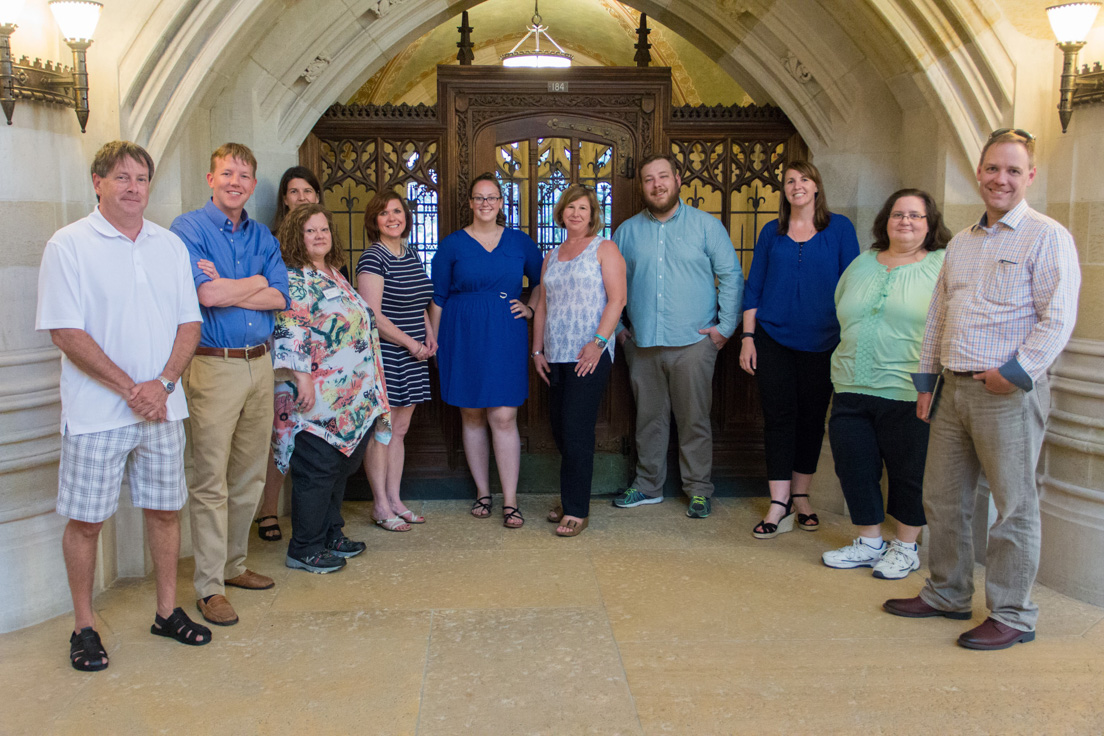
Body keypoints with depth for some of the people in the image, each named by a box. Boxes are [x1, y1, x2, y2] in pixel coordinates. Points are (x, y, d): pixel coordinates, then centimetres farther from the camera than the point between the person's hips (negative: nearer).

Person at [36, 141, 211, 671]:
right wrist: (130, 388, -14)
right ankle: (84, 627, 17)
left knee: (165, 508, 11)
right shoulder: (68, 245, -4)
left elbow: (189, 323, 8)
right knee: (85, 519, 3)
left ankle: (167, 611, 26)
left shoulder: (170, 245, 9)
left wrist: (162, 383, -8)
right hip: (96, 410, -4)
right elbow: (66, 333, -10)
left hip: (162, 406, 4)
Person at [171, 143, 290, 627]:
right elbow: (206, 294, -17)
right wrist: (256, 283, -4)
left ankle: (233, 565, 27)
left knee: (250, 475, 13)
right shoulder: (188, 229, -3)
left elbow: (279, 298, 0)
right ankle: (209, 587, 5)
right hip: (213, 366, -6)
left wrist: (226, 288, -10)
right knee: (211, 482, -3)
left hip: (260, 364, 6)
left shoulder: (263, 237, 13)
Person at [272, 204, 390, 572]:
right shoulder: (293, 279, -10)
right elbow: (290, 332, -19)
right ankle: (304, 549, 6)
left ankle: (331, 535, 27)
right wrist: (302, 377, -26)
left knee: (342, 466, 15)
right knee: (317, 471, -4)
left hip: (351, 399, 9)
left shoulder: (335, 276, 18)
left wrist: (370, 388, 24)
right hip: (318, 400, -9)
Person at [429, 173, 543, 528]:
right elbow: (438, 297, 6)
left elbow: (541, 280, 22)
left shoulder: (519, 242, 8)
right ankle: (483, 492, 20)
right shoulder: (453, 244, 4)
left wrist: (530, 308, 7)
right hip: (463, 336, 0)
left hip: (506, 337, 0)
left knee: (504, 416, -7)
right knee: (472, 415, 6)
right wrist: (434, 342, 4)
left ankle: (510, 501, -1)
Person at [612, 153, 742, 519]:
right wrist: (615, 326, 10)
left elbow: (731, 276, 2)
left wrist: (725, 327, -4)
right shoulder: (627, 231, 10)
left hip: (693, 341, -3)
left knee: (694, 420, 2)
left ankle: (699, 489, 15)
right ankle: (648, 485, 24)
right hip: (642, 343, 3)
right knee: (649, 418, 11)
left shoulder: (706, 225, 2)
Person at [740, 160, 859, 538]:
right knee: (778, 416, -2)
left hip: (821, 342, 0)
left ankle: (800, 495, 21)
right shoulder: (771, 232, 9)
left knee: (812, 417, 7)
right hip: (773, 339, 1)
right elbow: (754, 286, 9)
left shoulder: (839, 228, 4)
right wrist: (747, 337, 2)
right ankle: (779, 504, 1)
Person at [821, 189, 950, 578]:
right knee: (854, 468, 9)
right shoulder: (862, 263, 14)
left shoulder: (945, 266, -1)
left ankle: (906, 548, 24)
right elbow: (842, 316, 22)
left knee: (908, 473, 6)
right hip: (853, 389, 5)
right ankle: (869, 543, 25)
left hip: (908, 393, -5)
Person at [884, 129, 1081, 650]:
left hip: (1009, 393, -7)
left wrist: (1015, 372, -17)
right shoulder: (960, 243, 17)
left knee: (1014, 506, 2)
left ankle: (1013, 615, 14)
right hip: (954, 388, 7)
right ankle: (947, 593, 29)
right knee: (942, 498, 13)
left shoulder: (1047, 237, -4)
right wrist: (926, 380, 16)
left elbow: (1058, 318, -12)